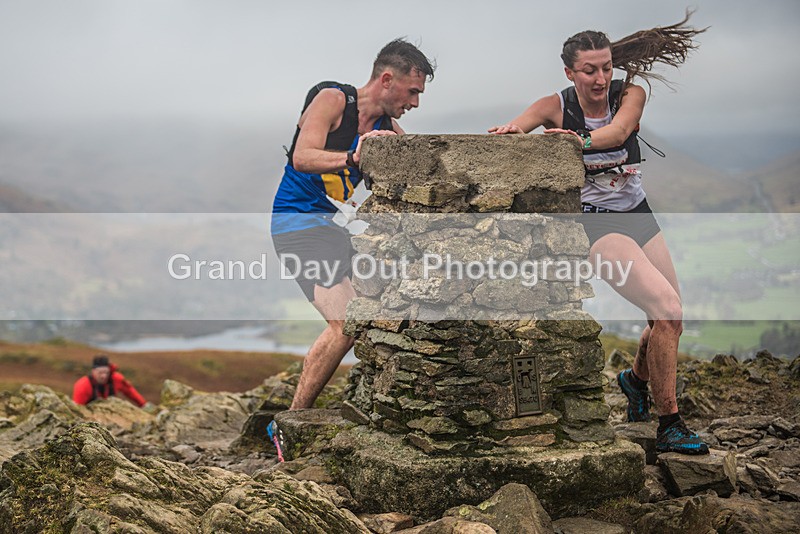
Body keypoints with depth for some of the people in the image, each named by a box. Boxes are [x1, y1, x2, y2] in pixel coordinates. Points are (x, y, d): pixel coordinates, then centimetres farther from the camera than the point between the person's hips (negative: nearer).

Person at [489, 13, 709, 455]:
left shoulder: (630, 94, -4)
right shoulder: (556, 106, -8)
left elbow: (618, 131, -26)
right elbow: (514, 129, -25)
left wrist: (582, 140, -47)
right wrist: (510, 130, -50)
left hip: (638, 215, 5)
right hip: (595, 222, -5)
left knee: (670, 321, 9)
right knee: (668, 312, -20)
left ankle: (636, 378, 43)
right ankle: (669, 426, -8)